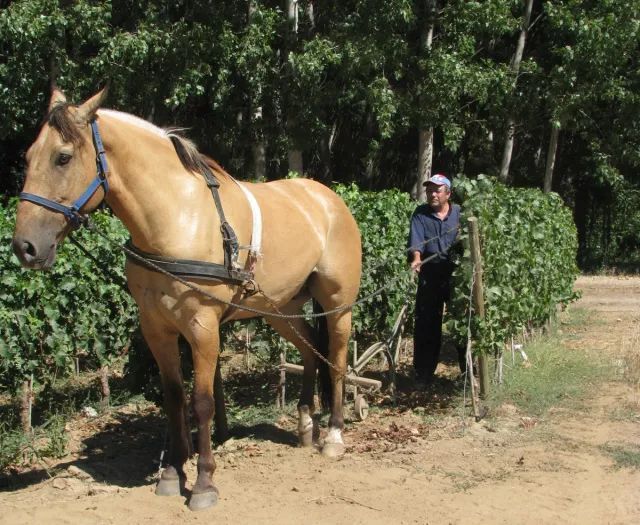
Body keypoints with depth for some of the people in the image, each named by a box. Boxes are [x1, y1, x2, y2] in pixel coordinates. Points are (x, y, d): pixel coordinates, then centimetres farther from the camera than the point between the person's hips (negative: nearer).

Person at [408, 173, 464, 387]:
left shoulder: (459, 213, 6)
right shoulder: (420, 214, 2)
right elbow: (416, 240, -12)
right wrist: (416, 258, -31)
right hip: (430, 277, -1)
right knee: (426, 326, 2)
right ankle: (423, 375, 11)